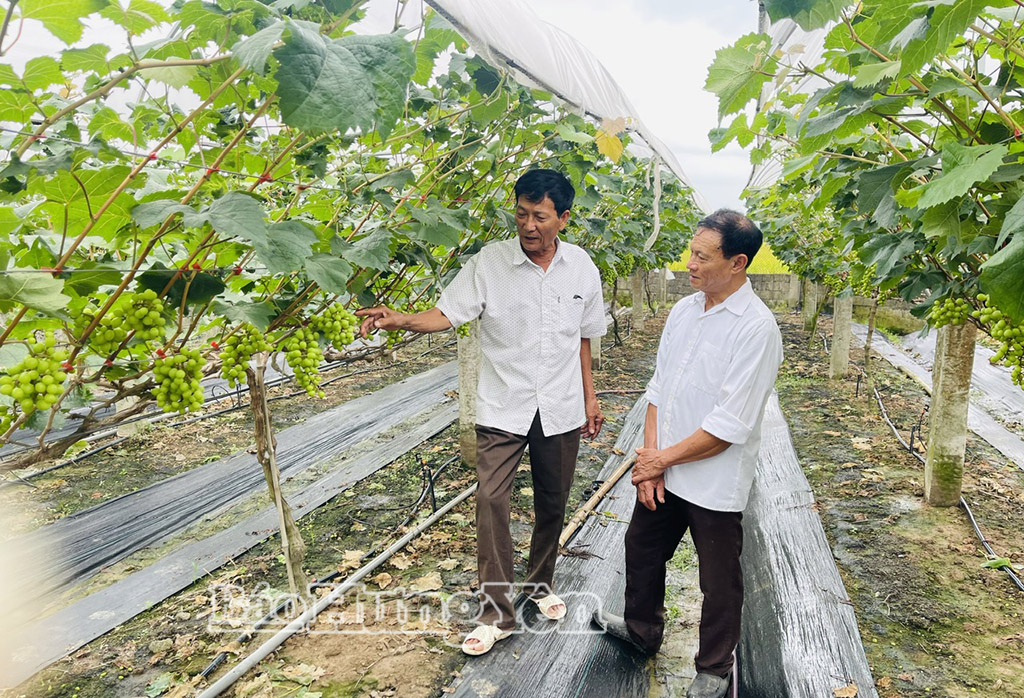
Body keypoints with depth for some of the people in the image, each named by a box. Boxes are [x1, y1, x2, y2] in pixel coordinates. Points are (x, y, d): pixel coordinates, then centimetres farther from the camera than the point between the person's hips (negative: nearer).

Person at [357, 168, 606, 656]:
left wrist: (589, 396, 11)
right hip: (503, 408, -2)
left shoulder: (581, 267, 0)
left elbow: (583, 337, 9)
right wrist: (401, 319, -34)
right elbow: (448, 313, -15)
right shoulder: (488, 262, -10)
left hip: (561, 409, 3)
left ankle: (541, 584, 39)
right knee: (491, 499, -9)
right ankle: (496, 613, 7)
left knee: (552, 502, 15)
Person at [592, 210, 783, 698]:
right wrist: (649, 457, -4)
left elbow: (730, 426, -22)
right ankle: (641, 629, 51)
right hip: (661, 473, 7)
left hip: (715, 484, -7)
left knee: (719, 582, 13)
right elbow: (659, 388, 5)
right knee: (641, 549, 24)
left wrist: (663, 459, -14)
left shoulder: (756, 329, -20)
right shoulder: (684, 310, 2)